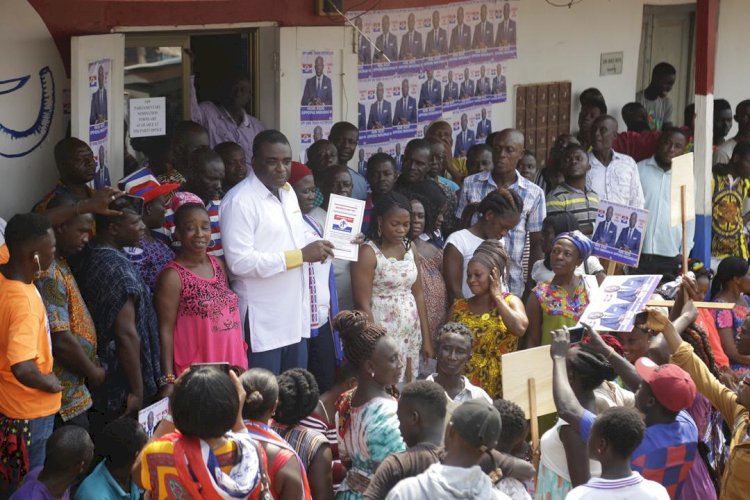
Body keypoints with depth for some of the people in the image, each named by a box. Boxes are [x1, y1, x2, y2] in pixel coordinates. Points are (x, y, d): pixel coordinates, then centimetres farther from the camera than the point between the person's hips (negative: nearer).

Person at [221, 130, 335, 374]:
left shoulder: (287, 191, 11)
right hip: (261, 322, -8)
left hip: (295, 315, 8)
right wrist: (301, 255, -22)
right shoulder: (240, 201, -15)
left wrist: (315, 248, 2)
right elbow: (240, 262, -22)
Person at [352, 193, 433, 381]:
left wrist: (426, 338, 10)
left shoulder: (408, 247, 10)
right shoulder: (368, 253, -10)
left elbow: (418, 294, 14)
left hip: (412, 335, 6)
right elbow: (363, 304, -13)